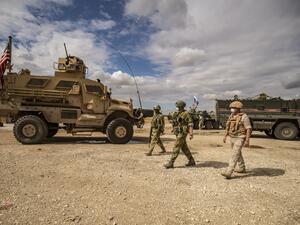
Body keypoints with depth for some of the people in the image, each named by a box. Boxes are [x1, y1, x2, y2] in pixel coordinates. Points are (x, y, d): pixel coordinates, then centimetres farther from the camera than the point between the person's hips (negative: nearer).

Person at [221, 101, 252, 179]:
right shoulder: (231, 116, 9)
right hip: (232, 138, 8)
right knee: (238, 153, 21)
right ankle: (241, 168, 40)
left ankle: (229, 172, -16)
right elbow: (228, 127, 17)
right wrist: (225, 136, 11)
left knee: (234, 154, -14)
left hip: (240, 138, -8)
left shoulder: (244, 117, -14)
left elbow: (249, 129, -16)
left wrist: (247, 141, -21)